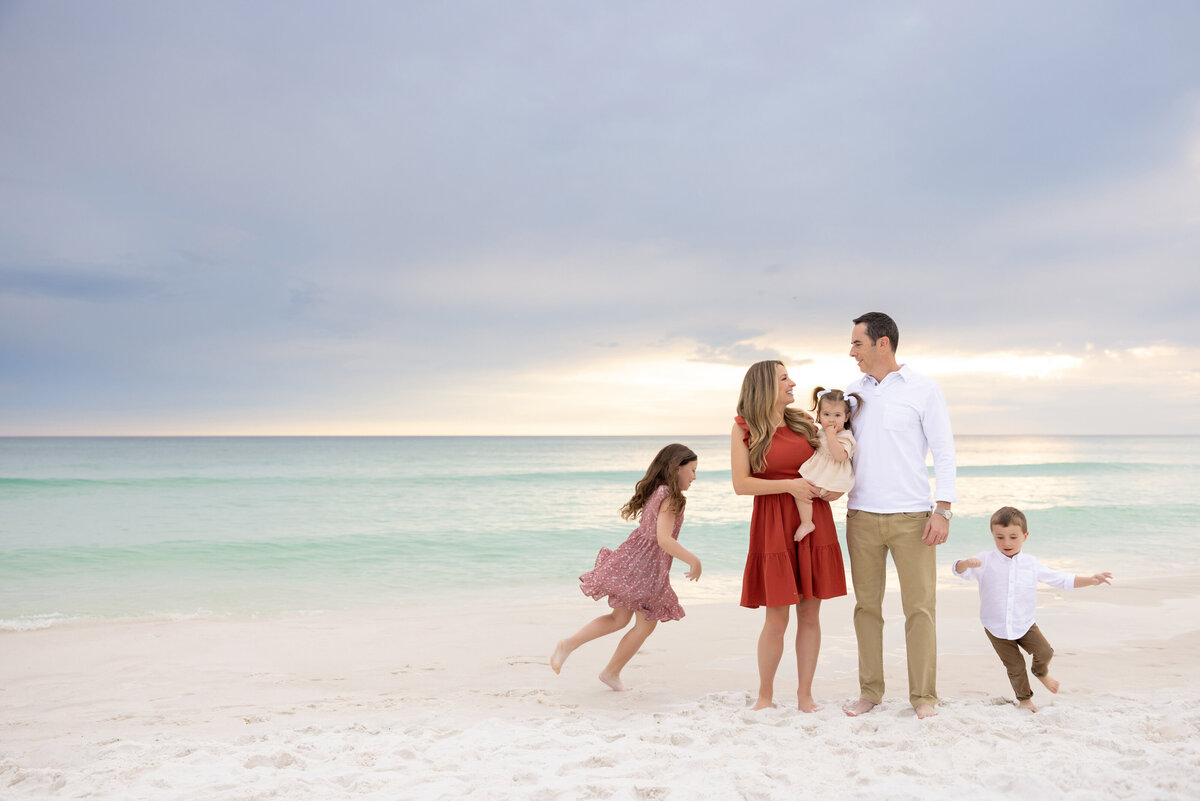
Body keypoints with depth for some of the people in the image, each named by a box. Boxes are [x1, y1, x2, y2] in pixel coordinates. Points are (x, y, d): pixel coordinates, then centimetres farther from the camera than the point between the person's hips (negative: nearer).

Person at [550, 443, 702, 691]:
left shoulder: (655, 492, 12)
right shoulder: (670, 497, -16)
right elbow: (663, 539, -24)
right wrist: (693, 561, -17)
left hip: (630, 559, 9)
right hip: (645, 567, -9)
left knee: (619, 618, 19)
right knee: (646, 625, 9)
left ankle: (569, 643, 11)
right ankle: (611, 673, 19)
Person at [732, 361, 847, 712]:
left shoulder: (804, 422, 10)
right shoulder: (743, 428, -2)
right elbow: (741, 484, -9)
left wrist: (836, 486, 0)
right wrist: (789, 485, -16)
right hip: (774, 526, -4)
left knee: (810, 613, 6)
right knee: (776, 618, -2)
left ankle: (805, 695, 18)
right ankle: (765, 695, 17)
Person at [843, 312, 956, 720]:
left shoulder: (923, 388, 0)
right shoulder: (853, 391, 11)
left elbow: (944, 451, -2)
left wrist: (943, 510, -10)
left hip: (912, 516, -3)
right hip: (861, 516, 4)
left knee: (919, 606, 0)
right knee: (866, 605, 8)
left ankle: (923, 695, 12)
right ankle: (870, 690, 18)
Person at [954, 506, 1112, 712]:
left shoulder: (1031, 564, -2)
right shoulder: (986, 561, -12)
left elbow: (1060, 579, 6)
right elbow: (959, 571, -23)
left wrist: (1091, 580, 0)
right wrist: (967, 563, -46)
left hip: (1024, 624, 2)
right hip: (996, 627, -2)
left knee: (1044, 652, -14)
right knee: (1015, 666, 6)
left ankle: (1041, 672, 22)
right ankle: (1024, 698, 32)